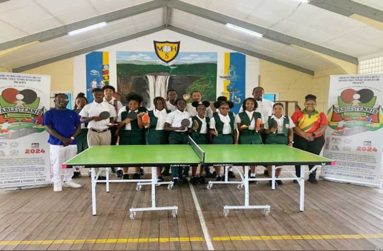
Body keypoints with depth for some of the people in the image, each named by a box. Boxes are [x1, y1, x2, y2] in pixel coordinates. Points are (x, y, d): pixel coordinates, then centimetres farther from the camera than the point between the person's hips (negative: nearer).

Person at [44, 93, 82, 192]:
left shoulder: (73, 113, 9)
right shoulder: (49, 113, -1)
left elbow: (78, 127, 8)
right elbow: (49, 128, -9)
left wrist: (72, 138, -9)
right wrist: (62, 139, -18)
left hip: (72, 143, 4)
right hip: (56, 143, -3)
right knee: (57, 164, 1)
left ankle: (68, 181, 26)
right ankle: (57, 183, 15)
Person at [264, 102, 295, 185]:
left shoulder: (288, 119, 2)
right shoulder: (269, 119, -3)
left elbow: (291, 131, 7)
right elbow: (265, 131, 3)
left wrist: (290, 142, 0)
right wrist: (271, 130, -17)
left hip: (283, 141, 2)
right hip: (271, 142, -2)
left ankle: (277, 177, 23)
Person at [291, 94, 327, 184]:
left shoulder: (321, 115, 6)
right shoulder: (297, 114, 4)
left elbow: (323, 127, -4)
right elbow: (293, 125, -8)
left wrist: (313, 134, -20)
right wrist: (304, 134, -21)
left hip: (316, 139, 1)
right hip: (300, 139, -1)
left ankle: (312, 177, 21)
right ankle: (298, 176, 15)